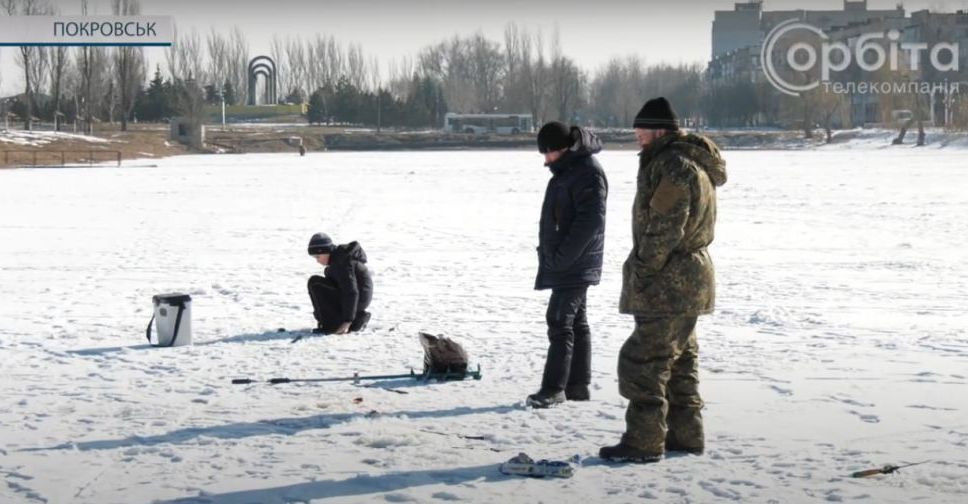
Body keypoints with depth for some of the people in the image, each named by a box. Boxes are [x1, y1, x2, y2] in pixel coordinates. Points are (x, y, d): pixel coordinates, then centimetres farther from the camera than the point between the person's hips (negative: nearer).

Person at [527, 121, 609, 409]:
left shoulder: (588, 173, -16)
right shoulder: (566, 170, 15)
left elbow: (591, 220, -23)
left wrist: (562, 256, -22)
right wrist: (550, 253, 15)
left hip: (574, 265, -10)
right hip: (566, 264, 10)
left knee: (560, 322, -10)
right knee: (576, 322, 13)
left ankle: (553, 388, -8)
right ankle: (578, 385, 19)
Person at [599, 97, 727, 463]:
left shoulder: (672, 165, -18)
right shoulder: (689, 162, 17)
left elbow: (663, 230, -23)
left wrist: (641, 273, -17)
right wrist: (644, 272, 19)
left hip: (669, 282, -11)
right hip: (685, 281, 11)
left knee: (644, 361, -7)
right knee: (679, 360, 17)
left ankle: (644, 442, -4)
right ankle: (685, 435, 24)